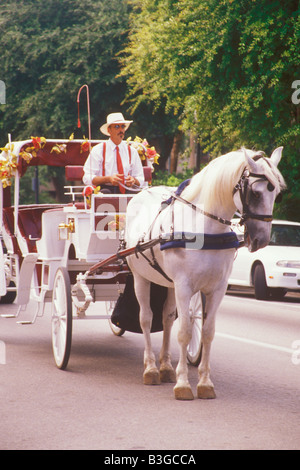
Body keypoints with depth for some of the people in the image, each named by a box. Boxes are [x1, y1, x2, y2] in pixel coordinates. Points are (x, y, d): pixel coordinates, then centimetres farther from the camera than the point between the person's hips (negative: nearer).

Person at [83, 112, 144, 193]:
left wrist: (133, 180, -9)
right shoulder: (98, 150, 5)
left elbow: (140, 180, 16)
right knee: (105, 192, -39)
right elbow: (87, 178, -2)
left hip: (126, 191, 4)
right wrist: (108, 179, -19)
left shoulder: (132, 151, 15)